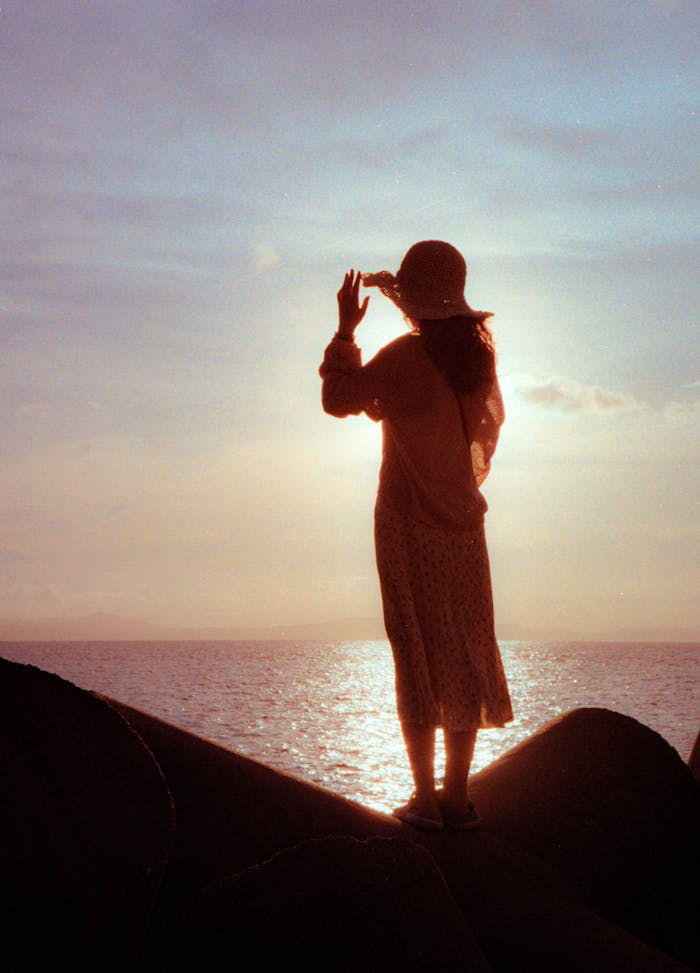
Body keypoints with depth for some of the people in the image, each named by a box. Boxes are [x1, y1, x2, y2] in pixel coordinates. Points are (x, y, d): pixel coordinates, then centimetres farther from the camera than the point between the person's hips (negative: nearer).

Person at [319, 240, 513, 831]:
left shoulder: (405, 356, -13)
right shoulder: (479, 354, 5)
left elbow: (339, 400, -7)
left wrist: (346, 330, 1)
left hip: (409, 523, -5)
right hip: (463, 523, 5)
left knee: (418, 657, 0)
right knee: (464, 658, 8)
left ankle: (426, 797, 3)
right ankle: (458, 797, 13)